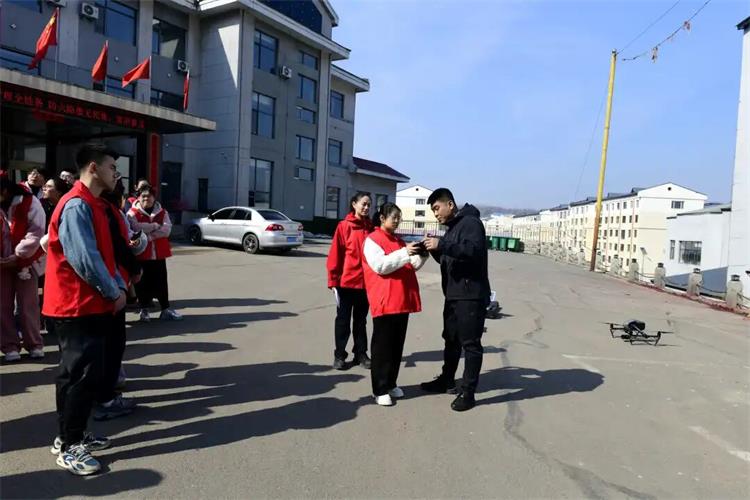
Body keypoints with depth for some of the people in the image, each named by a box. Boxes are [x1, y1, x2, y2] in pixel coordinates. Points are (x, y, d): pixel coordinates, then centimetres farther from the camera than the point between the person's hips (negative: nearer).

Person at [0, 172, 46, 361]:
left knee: (28, 304, 2)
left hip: (25, 262, -3)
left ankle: (34, 344, 11)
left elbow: (36, 232, -14)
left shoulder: (29, 202, -10)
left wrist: (17, 256, -18)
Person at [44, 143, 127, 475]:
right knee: (84, 375, -5)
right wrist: (113, 292, -12)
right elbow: (85, 260, -24)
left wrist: (119, 286, 4)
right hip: (77, 306, -10)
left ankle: (73, 436, 27)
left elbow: (105, 254, 16)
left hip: (92, 304, 10)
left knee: (81, 373, 15)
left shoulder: (94, 205, 14)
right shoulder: (76, 206, -18)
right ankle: (67, 447, 7)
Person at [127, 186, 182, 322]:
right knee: (143, 282, 5)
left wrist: (148, 236, -16)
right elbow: (136, 228, -20)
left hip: (159, 254, 3)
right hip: (141, 254, -2)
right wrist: (155, 226, -11)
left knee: (161, 282, 7)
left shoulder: (162, 212, 7)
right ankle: (144, 309, 16)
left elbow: (166, 230, -7)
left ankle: (165, 308, 13)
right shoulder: (132, 213, -2)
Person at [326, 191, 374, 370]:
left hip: (366, 282, 4)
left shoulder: (371, 228, 6)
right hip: (346, 281, -3)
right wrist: (333, 280, -8)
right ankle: (339, 355, 18)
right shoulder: (344, 226, -6)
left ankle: (360, 353, 24)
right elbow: (335, 254, -7)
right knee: (343, 319, 8)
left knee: (361, 319, 14)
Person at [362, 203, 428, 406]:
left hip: (403, 301, 7)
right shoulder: (372, 240, -3)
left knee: (397, 344, 12)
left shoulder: (399, 241, 19)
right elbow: (380, 265, -17)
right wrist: (404, 253, -23)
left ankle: (391, 383, 24)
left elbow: (411, 266, 20)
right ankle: (380, 389, 5)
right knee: (382, 346, -2)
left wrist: (422, 254, 1)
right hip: (384, 302, -7)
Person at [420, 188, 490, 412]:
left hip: (471, 295, -10)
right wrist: (435, 249, 3)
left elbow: (474, 250, -27)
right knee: (451, 339, 19)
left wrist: (442, 245, -31)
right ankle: (447, 380, 33)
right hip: (453, 294, 10)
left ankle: (468, 393, 4)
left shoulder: (470, 222, -11)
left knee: (470, 343, -3)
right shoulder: (452, 227, 19)